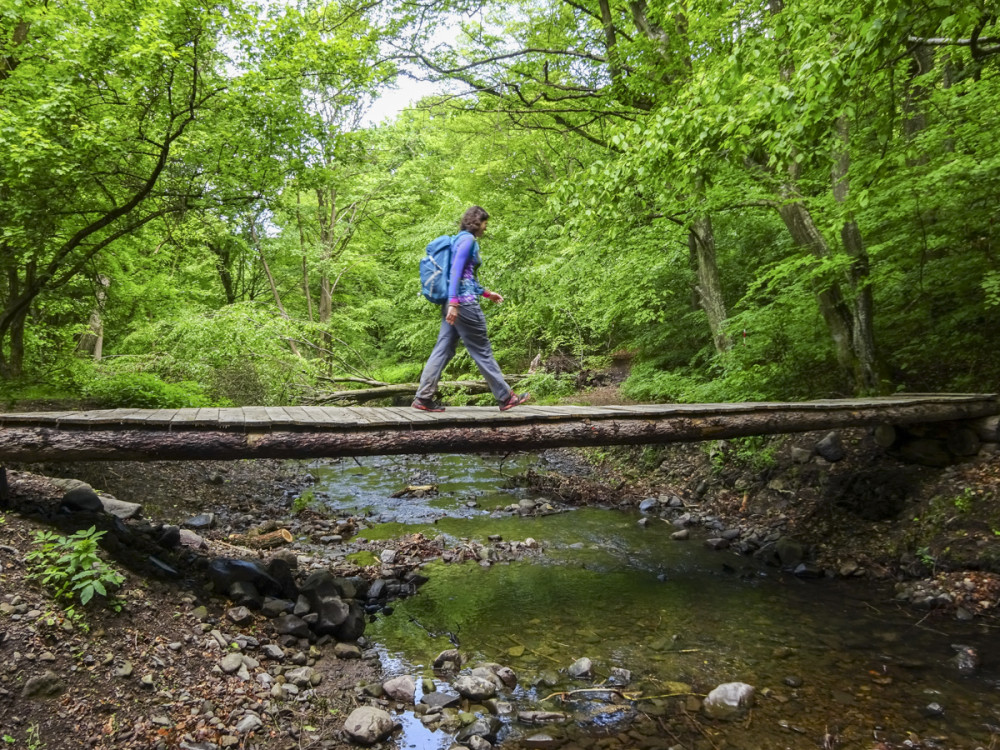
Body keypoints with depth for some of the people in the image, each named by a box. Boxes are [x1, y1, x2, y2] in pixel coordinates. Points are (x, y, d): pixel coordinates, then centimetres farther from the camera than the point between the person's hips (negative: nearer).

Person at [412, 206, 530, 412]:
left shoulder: (461, 239, 21)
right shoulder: (468, 239, -7)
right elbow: (456, 271, -18)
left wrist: (486, 293, 30)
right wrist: (453, 303, -25)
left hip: (454, 303, 9)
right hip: (464, 302, -9)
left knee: (443, 350, 6)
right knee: (482, 351, -2)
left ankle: (423, 397, 4)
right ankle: (506, 397, 8)